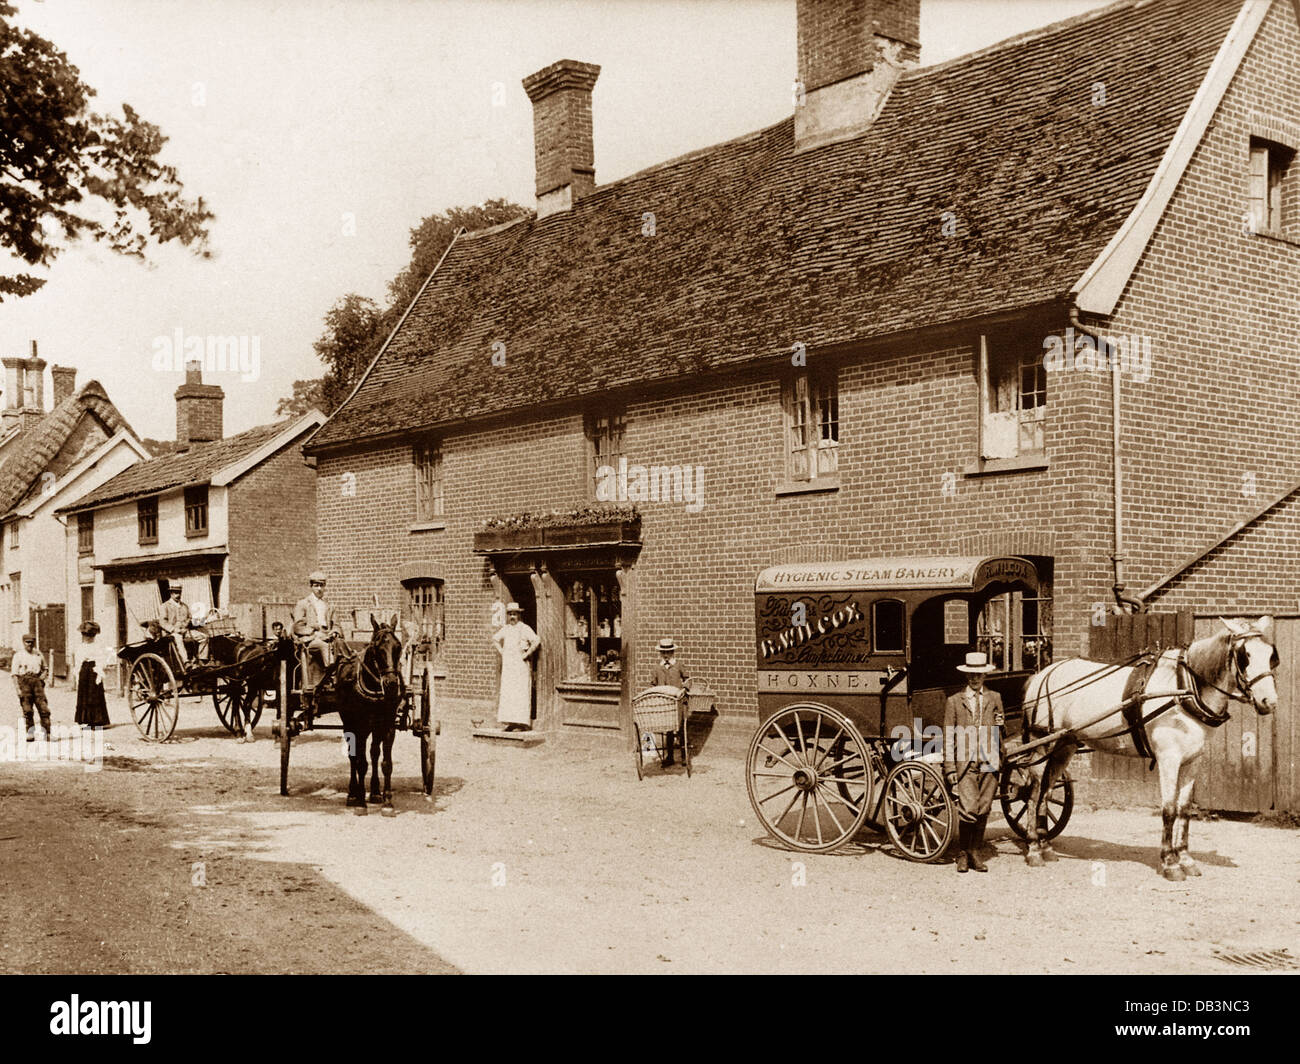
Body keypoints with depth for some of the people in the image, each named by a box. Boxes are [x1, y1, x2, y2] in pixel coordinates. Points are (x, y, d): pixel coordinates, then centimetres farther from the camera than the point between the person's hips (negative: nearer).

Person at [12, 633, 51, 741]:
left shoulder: (38, 655, 15)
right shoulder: (18, 655, 3)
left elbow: (44, 668, 28)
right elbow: (14, 674, -1)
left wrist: (43, 675, 5)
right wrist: (18, 689, -10)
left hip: (37, 681, 3)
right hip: (24, 681, -2)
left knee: (43, 708, -6)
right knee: (27, 710, -2)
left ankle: (47, 733, -5)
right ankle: (30, 734, 5)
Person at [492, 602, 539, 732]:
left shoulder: (524, 628, -6)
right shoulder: (505, 629, 12)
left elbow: (536, 641, -18)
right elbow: (495, 639, 28)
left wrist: (526, 655, -15)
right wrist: (501, 652, 16)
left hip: (520, 664, -6)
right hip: (507, 664, 6)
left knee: (521, 693, -8)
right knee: (507, 693, 3)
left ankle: (522, 723, -7)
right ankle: (511, 722, 6)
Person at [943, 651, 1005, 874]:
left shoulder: (995, 698, 14)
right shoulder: (954, 701, 6)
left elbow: (1000, 732, 18)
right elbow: (948, 738, 4)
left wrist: (1001, 760, 12)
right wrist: (950, 768, -3)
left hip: (989, 764, 3)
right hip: (966, 764, -3)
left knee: (983, 810, 4)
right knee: (968, 809, -11)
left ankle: (975, 853, 16)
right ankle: (963, 853, 6)